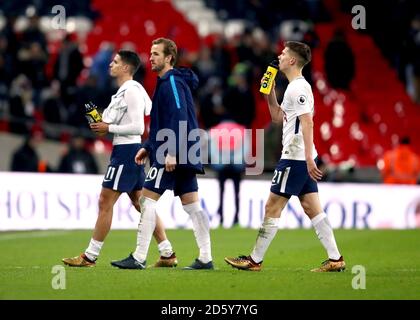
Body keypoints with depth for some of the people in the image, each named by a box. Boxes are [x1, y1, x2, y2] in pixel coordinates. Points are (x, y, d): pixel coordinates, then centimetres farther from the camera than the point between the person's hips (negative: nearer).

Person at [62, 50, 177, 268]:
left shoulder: (131, 91, -14)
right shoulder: (124, 91, 16)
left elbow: (137, 127, -20)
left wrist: (109, 128, -14)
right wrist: (104, 125, 8)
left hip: (126, 150, -10)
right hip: (129, 150, 10)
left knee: (105, 203, -6)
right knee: (141, 203, 11)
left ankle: (90, 257, -2)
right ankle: (167, 254, 12)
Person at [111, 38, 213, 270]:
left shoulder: (172, 82, -11)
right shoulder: (165, 82, 20)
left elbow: (179, 118, -21)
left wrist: (171, 152, -25)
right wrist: (148, 147, 24)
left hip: (171, 156, -10)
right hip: (185, 155, 10)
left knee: (147, 200, -7)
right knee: (192, 205, 6)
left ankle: (139, 258, -7)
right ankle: (205, 258, 5)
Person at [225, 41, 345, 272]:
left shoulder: (298, 88, -13)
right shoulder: (295, 87, 18)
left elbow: (307, 122, -22)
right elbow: (278, 117, 28)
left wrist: (308, 158, -28)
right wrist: (269, 92, 17)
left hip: (295, 158, -10)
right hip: (302, 158, 10)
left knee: (272, 207, -4)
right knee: (312, 208, 7)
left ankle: (254, 260, 1)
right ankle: (335, 259, 4)